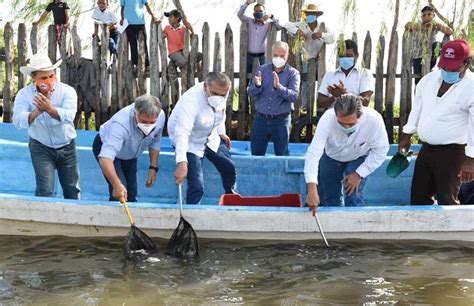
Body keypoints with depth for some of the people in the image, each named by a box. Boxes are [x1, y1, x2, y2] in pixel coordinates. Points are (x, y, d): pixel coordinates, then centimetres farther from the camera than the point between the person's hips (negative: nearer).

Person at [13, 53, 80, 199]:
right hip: (41, 147, -1)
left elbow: (68, 116, -34)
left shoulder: (67, 91, -17)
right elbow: (19, 121, -30)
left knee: (72, 190, 12)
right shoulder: (24, 94, -14)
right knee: (45, 191, -10)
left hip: (67, 146, 1)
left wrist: (49, 108, -53)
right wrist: (37, 111, -49)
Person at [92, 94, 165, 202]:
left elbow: (155, 142, -3)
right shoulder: (121, 123, -45)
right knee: (119, 194, -20)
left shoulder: (161, 117, -26)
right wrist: (117, 185, -66)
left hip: (130, 153, 5)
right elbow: (105, 157, -54)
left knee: (131, 194, 6)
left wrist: (153, 167, -5)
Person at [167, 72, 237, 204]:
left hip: (210, 136, 7)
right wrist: (182, 163, -55)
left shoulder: (221, 94, -17)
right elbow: (182, 133, -47)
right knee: (197, 187, -16)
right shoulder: (191, 100, -38)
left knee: (229, 168, 19)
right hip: (189, 142, -7)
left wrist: (221, 132, 14)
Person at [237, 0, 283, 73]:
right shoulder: (249, 21, 3)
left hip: (262, 56, -1)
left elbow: (280, 27, -11)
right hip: (249, 56, 1)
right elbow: (240, 14, -11)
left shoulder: (268, 24, 0)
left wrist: (271, 16, -22)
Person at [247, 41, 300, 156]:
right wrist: (257, 86, -24)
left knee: (281, 154, 9)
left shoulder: (293, 73, -3)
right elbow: (250, 92, -1)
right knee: (256, 154, 10)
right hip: (260, 118, 2)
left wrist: (279, 87, -33)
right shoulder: (262, 69, 4)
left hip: (281, 120, -2)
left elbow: (294, 96, -17)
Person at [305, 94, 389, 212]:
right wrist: (312, 188, -54)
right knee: (328, 199, 10)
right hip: (331, 156, 1)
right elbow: (313, 153, -45)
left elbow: (380, 150, -19)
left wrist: (359, 174, -21)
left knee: (354, 199, -14)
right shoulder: (327, 119, -38)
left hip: (359, 158, -1)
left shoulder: (374, 120, -36)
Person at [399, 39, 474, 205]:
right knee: (418, 195, 13)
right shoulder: (428, 79, 4)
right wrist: (406, 135, 19)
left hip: (452, 152, -7)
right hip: (426, 149, 7)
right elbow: (417, 109, 16)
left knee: (447, 200, -6)